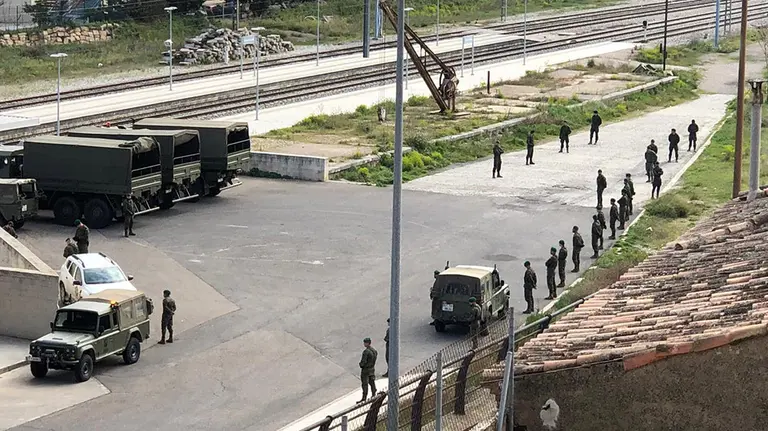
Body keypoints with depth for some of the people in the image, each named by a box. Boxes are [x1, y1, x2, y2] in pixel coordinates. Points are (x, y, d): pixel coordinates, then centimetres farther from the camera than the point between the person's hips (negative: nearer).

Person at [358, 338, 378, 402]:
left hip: (366, 369, -8)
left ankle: (364, 398, 2)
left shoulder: (366, 351, -25)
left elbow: (363, 361, -25)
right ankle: (374, 395, 30)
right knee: (372, 382, 20)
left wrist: (361, 365, -4)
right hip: (372, 368, 8)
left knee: (365, 384, -2)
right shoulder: (374, 350, 1)